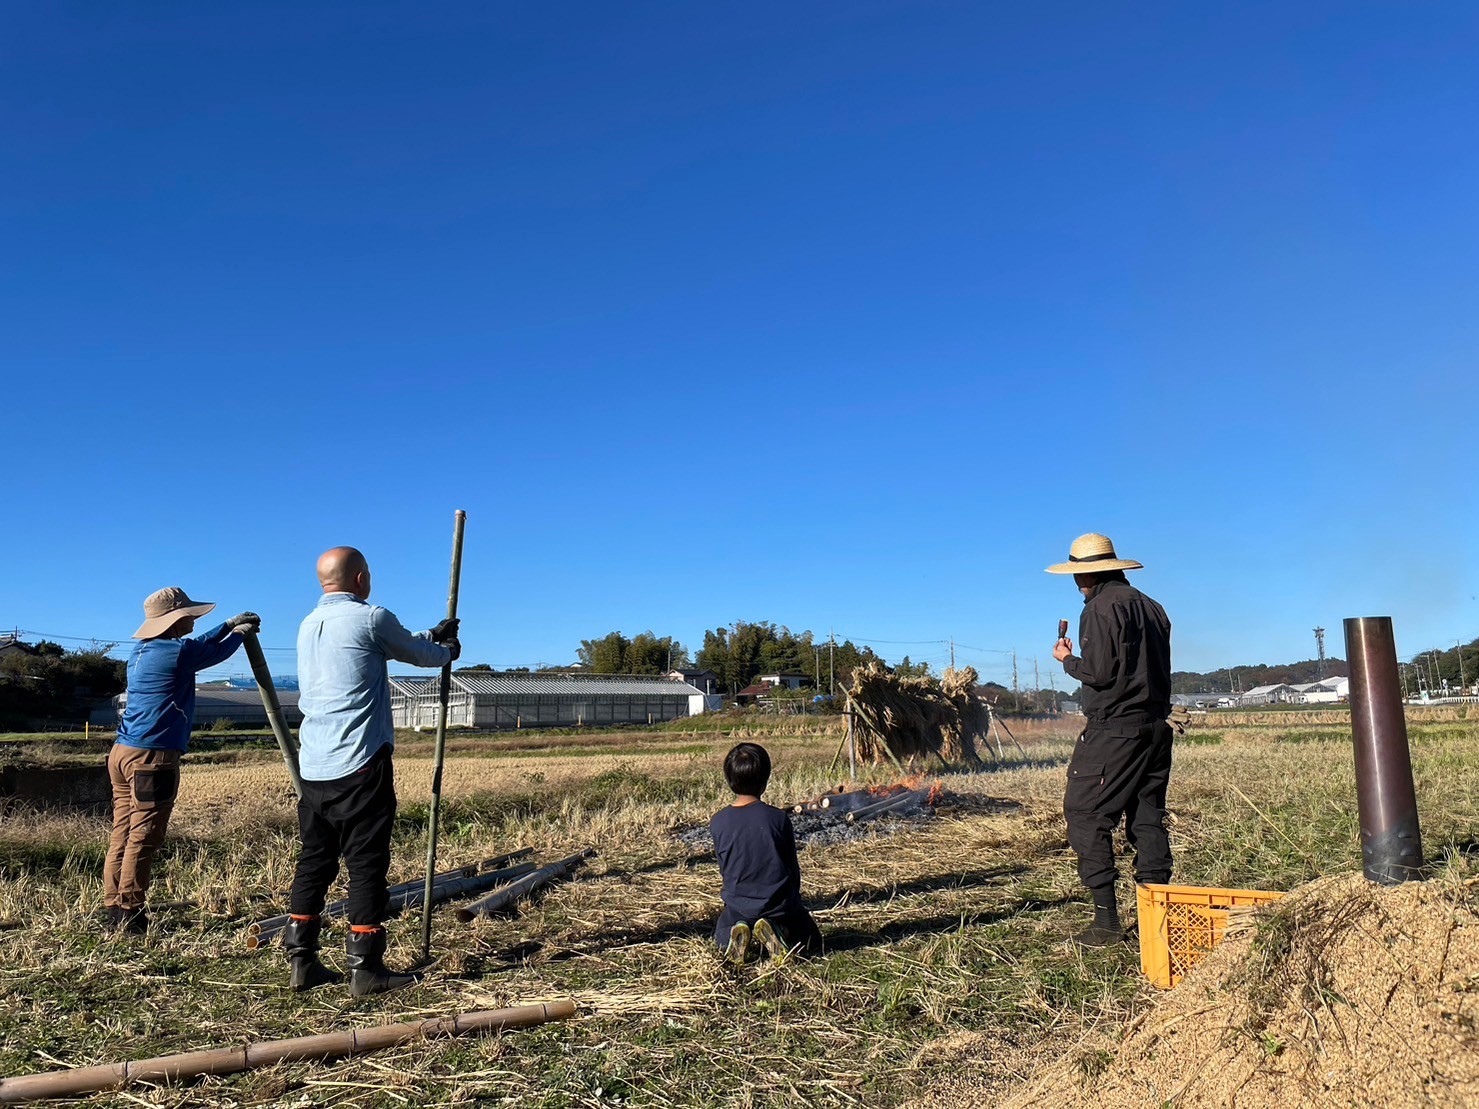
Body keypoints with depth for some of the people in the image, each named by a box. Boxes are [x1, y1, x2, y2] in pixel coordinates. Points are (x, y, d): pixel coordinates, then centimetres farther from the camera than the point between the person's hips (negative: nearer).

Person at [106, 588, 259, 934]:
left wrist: (229, 624, 32)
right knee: (144, 838, -3)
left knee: (123, 833, 12)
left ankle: (114, 907, 17)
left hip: (123, 751, 9)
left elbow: (198, 646, 28)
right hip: (152, 757, -9)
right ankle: (129, 914, 2)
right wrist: (240, 631, 23)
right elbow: (215, 652, 4)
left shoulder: (142, 650, 14)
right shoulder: (177, 652, -13)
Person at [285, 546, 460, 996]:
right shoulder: (370, 618, -9)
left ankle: (301, 962, 19)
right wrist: (448, 650, 26)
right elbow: (422, 655, 5)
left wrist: (432, 635, 35)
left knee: (314, 861, 13)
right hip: (360, 765, -8)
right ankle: (365, 968, 3)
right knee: (367, 864, -1)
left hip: (314, 768, 8)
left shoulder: (308, 625, 16)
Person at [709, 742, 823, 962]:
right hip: (779, 903, -2)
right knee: (811, 941, 24)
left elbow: (723, 869, 3)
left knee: (721, 937, 33)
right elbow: (793, 868, -3)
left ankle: (736, 936, -3)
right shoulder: (778, 818, -14)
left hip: (738, 906, 2)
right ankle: (779, 932, -8)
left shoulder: (718, 822, -10)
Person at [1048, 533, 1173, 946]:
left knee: (1086, 816, -3)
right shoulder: (1151, 607, 14)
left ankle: (1106, 921, -4)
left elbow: (1098, 672, -16)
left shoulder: (1101, 607, -10)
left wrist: (1067, 660, 1)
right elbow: (1158, 670, 17)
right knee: (1147, 819, 12)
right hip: (1155, 727, 8)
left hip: (1113, 730, -8)